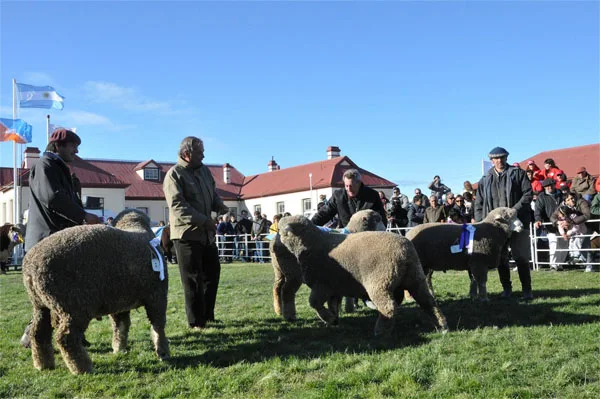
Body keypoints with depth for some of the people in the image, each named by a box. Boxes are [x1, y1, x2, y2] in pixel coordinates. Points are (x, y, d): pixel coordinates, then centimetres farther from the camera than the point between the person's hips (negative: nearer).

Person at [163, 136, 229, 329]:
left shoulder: (204, 170, 12)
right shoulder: (174, 174, -11)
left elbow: (213, 194, 20)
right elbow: (178, 206, -20)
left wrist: (222, 208, -2)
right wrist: (204, 220, -24)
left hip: (207, 233, 8)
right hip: (186, 234, -8)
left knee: (212, 272, 13)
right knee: (193, 279, -1)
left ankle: (208, 315, 26)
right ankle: (196, 322, 9)